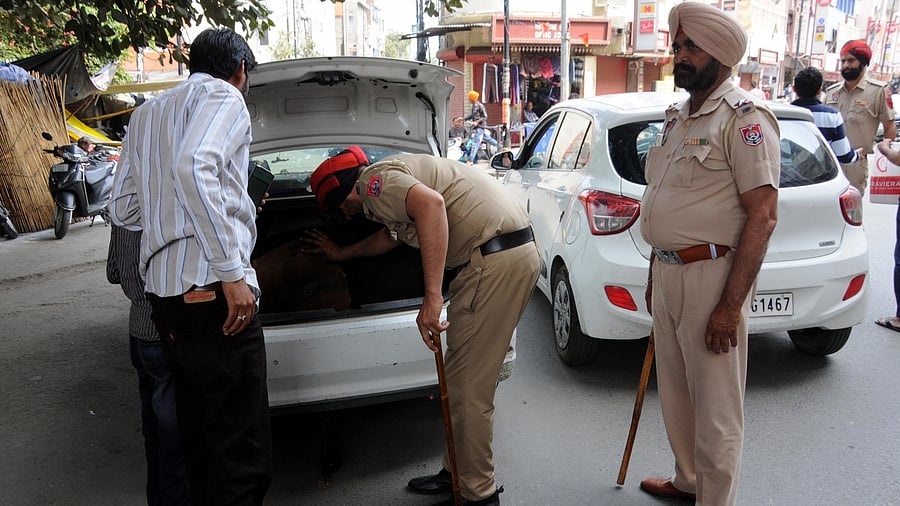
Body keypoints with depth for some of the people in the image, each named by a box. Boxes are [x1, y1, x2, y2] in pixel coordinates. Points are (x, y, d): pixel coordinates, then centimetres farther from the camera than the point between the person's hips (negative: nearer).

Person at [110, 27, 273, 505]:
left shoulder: (146, 112, 23)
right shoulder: (224, 97, -1)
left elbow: (124, 210, 21)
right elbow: (193, 167, -21)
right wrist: (232, 271, -22)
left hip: (163, 291, 9)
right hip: (211, 289, -8)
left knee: (200, 438, 20)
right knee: (242, 453, -3)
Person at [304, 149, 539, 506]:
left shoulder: (374, 181, -6)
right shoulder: (391, 178, 25)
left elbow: (431, 203, -28)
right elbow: (390, 236, 45)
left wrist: (432, 297, -30)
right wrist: (341, 254, 59)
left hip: (496, 259, -10)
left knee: (466, 388, -2)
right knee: (463, 380, 17)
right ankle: (458, 474, 30)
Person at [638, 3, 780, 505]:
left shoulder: (744, 118, -12)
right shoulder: (679, 116, 15)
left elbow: (762, 216, -17)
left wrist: (731, 306, -21)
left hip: (711, 276, -9)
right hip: (668, 274, 9)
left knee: (716, 408, 3)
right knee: (675, 395, 20)